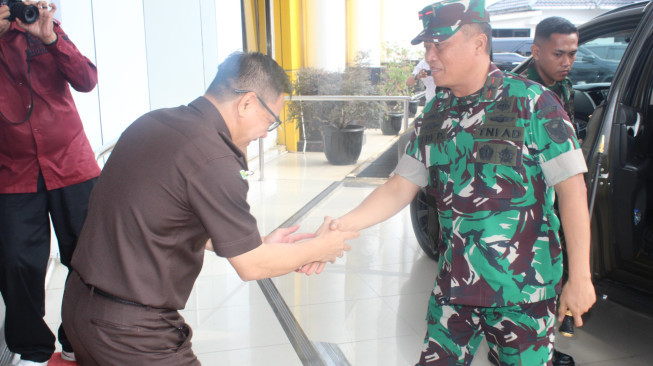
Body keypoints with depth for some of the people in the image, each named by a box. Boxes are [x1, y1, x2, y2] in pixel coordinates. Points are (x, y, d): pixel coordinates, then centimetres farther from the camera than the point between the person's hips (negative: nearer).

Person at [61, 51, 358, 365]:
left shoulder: (152, 123, 3)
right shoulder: (213, 161, -23)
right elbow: (251, 266, -13)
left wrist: (262, 244, 16)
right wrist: (317, 249, 4)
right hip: (131, 333, -9)